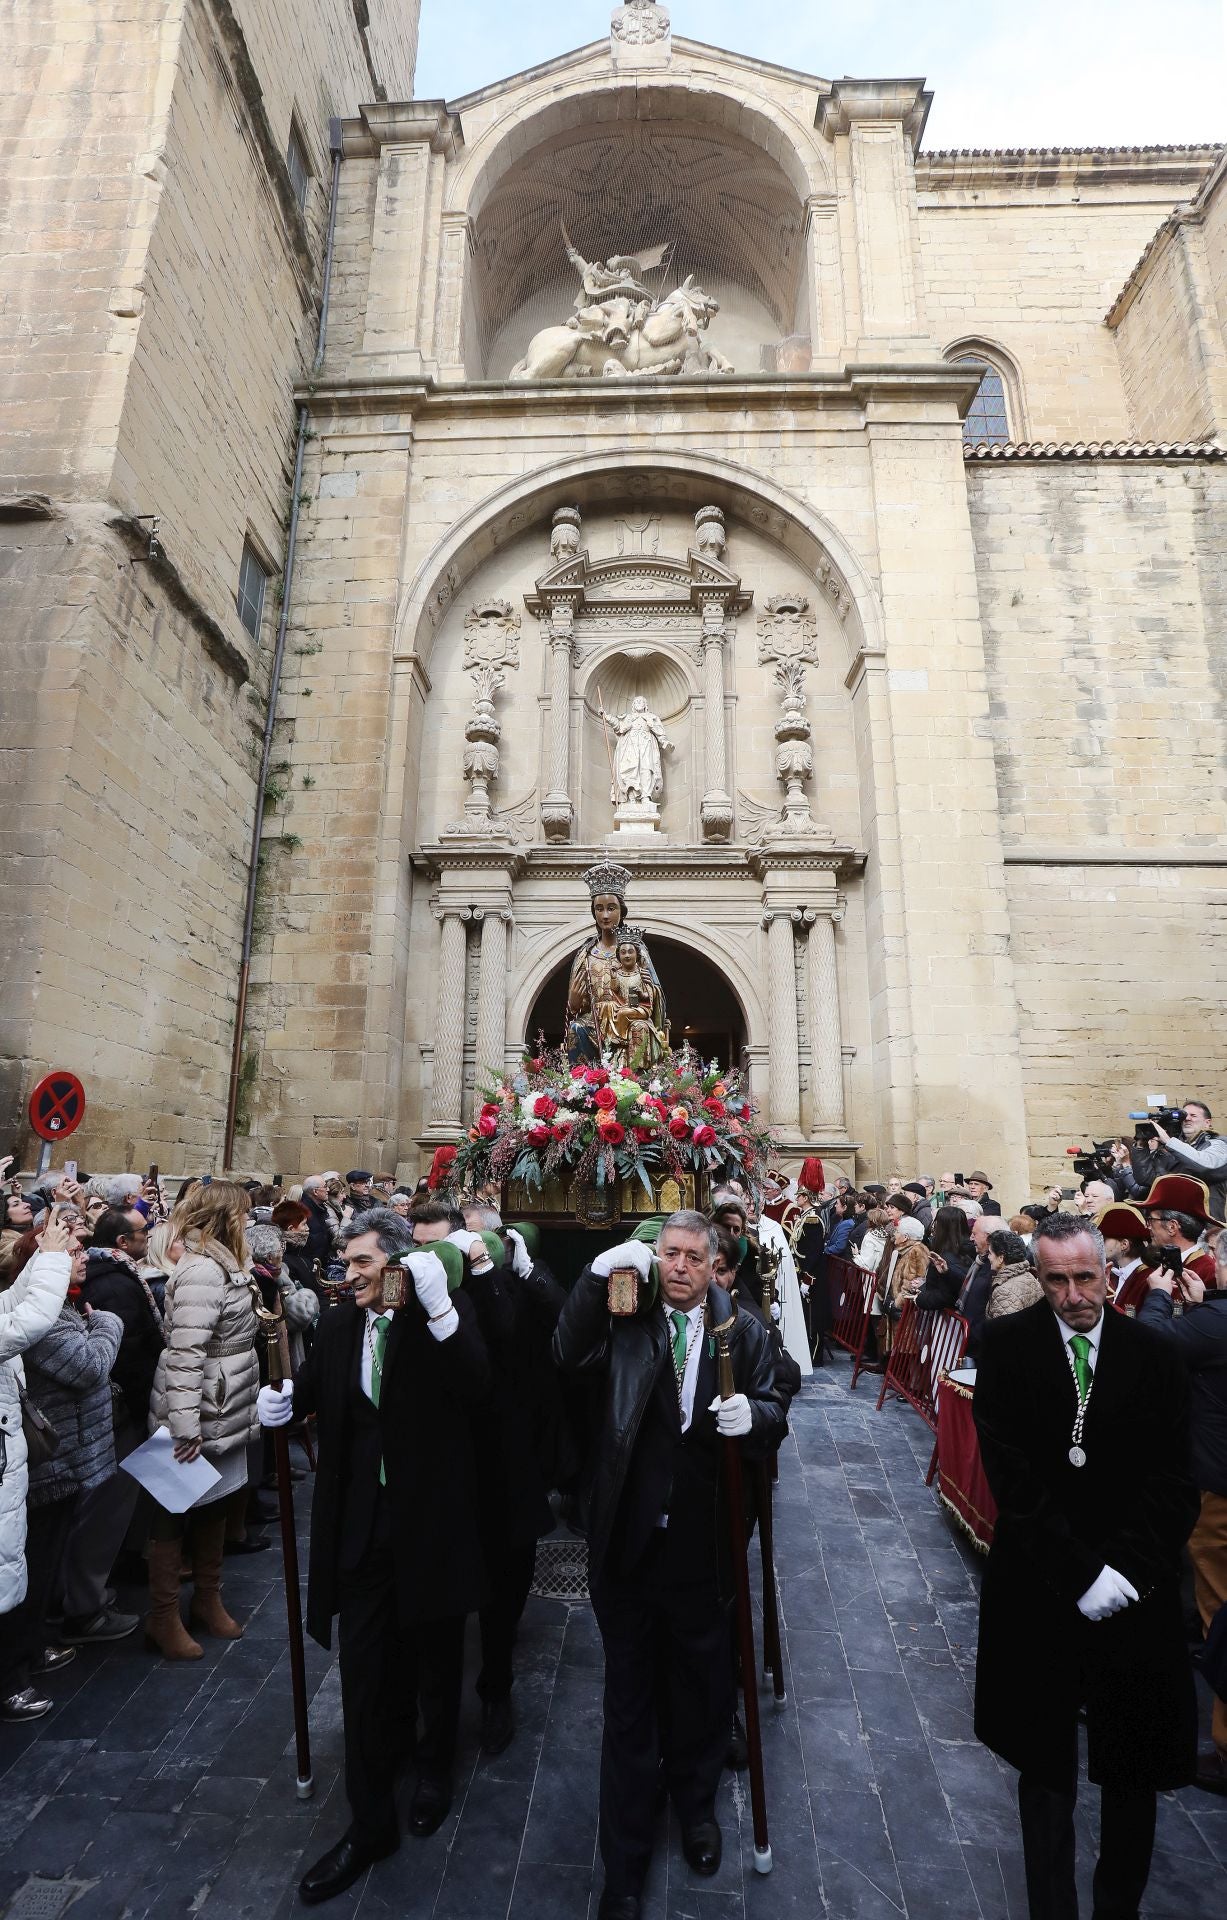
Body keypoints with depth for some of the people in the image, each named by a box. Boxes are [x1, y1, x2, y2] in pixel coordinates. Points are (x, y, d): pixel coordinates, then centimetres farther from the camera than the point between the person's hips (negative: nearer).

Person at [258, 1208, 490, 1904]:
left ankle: (435, 1762, 48)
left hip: (432, 1518, -2)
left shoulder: (446, 1316, -16)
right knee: (365, 1663, 11)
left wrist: (440, 1306, -41)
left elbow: (475, 1388, -31)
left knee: (435, 1651, 20)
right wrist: (284, 1401, -10)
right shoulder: (339, 1325, -3)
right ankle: (370, 1821, 32)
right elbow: (310, 1390, 12)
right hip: (363, 1523, 3)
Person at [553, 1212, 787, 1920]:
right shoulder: (627, 1317, -7)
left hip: (704, 1547, 1)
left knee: (703, 1690, 24)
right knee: (629, 1706, 17)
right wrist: (599, 1273, -31)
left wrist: (753, 1414, -27)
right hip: (628, 1543, -1)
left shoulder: (744, 1331, -5)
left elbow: (775, 1420, -4)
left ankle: (697, 1802, 54)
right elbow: (569, 1354, -20)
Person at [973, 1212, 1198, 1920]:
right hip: (1040, 1588, -1)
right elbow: (1011, 1473, -12)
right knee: (1046, 1768, 14)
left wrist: (1126, 1570, -13)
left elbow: (1174, 1483, -4)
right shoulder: (1007, 1345, -11)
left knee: (1134, 1769, 16)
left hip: (1136, 1591, 2)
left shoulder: (1154, 1354, -5)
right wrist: (1079, 1573, -15)